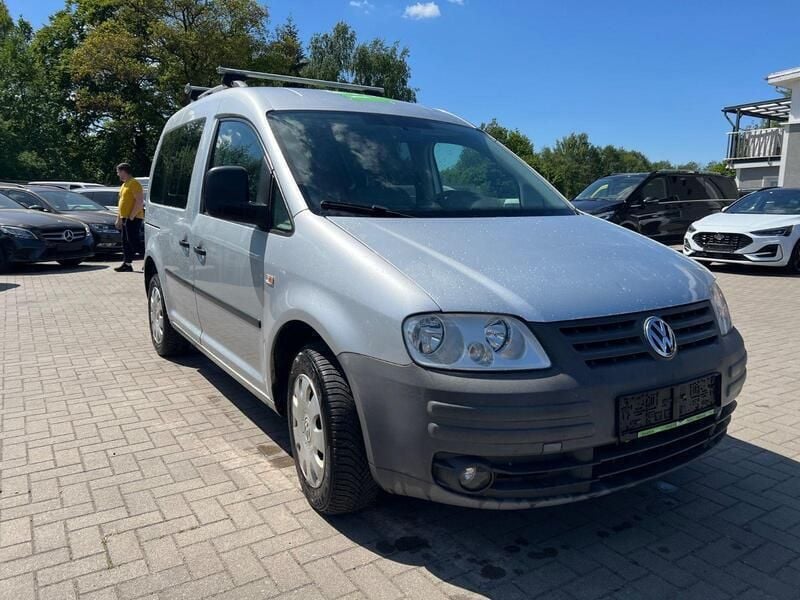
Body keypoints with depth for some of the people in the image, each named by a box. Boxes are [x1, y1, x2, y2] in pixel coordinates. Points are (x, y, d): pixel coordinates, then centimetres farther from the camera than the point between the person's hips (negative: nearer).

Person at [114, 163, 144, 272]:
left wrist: (131, 217, -21)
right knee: (126, 242, 10)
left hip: (133, 219, -10)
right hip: (125, 218, 10)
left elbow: (140, 201, -20)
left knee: (133, 242, -12)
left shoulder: (134, 184, -11)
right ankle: (126, 263, 14)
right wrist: (119, 218, 21)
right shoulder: (124, 185, 19)